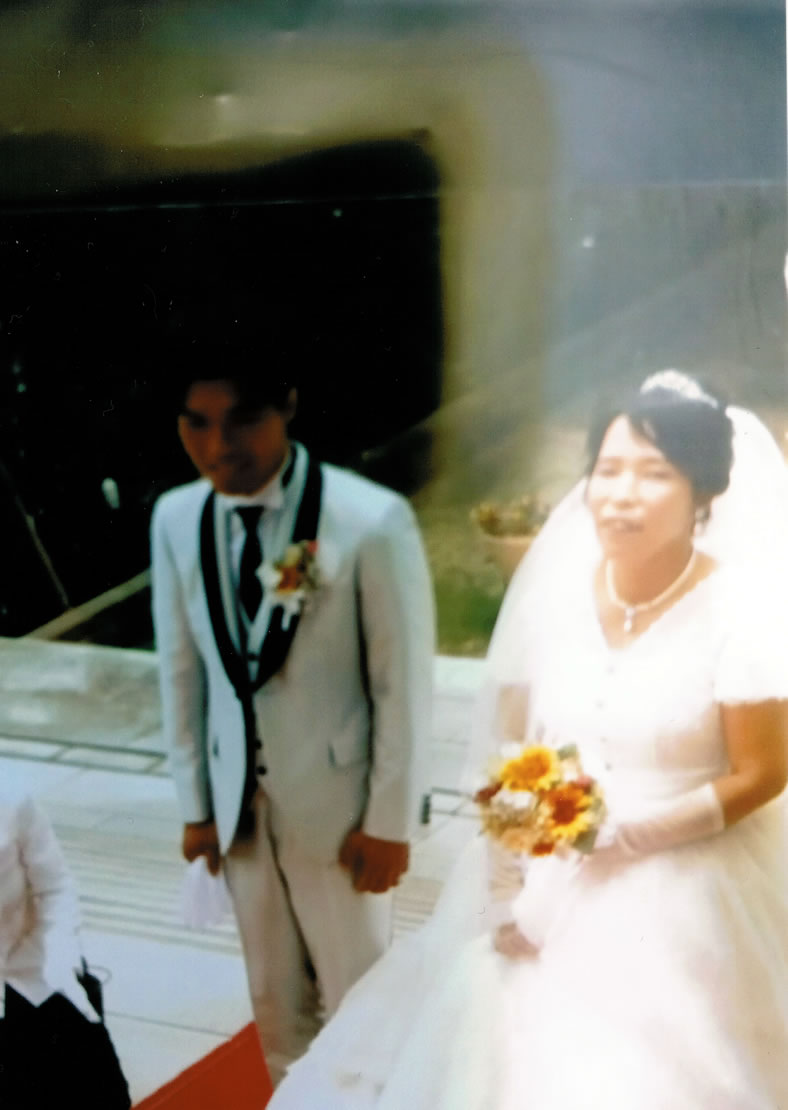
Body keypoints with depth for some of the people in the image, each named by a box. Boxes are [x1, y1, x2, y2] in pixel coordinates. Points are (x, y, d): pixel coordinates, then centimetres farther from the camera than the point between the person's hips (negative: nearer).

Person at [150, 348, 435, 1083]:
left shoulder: (372, 522, -22)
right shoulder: (175, 519, -8)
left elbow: (404, 681, -14)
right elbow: (181, 670, 1)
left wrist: (389, 822, -9)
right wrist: (195, 806, 5)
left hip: (337, 801, -4)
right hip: (239, 802, 4)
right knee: (275, 998, 21)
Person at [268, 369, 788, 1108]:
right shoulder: (557, 590, -7)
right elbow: (509, 757, -1)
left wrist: (626, 834, -17)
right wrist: (503, 891, -4)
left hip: (683, 895, -4)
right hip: (551, 881, 4)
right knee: (504, 1050, 14)